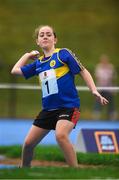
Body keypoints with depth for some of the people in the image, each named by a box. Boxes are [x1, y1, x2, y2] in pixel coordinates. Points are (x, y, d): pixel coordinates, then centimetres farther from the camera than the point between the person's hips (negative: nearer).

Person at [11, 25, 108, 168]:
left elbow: (83, 71, -3)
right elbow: (15, 70, 24)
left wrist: (94, 91, -13)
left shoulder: (63, 53, -3)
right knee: (28, 143, 5)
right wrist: (28, 55, 20)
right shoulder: (38, 63, 13)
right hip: (48, 109, 7)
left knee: (60, 135, -33)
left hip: (68, 106, -7)